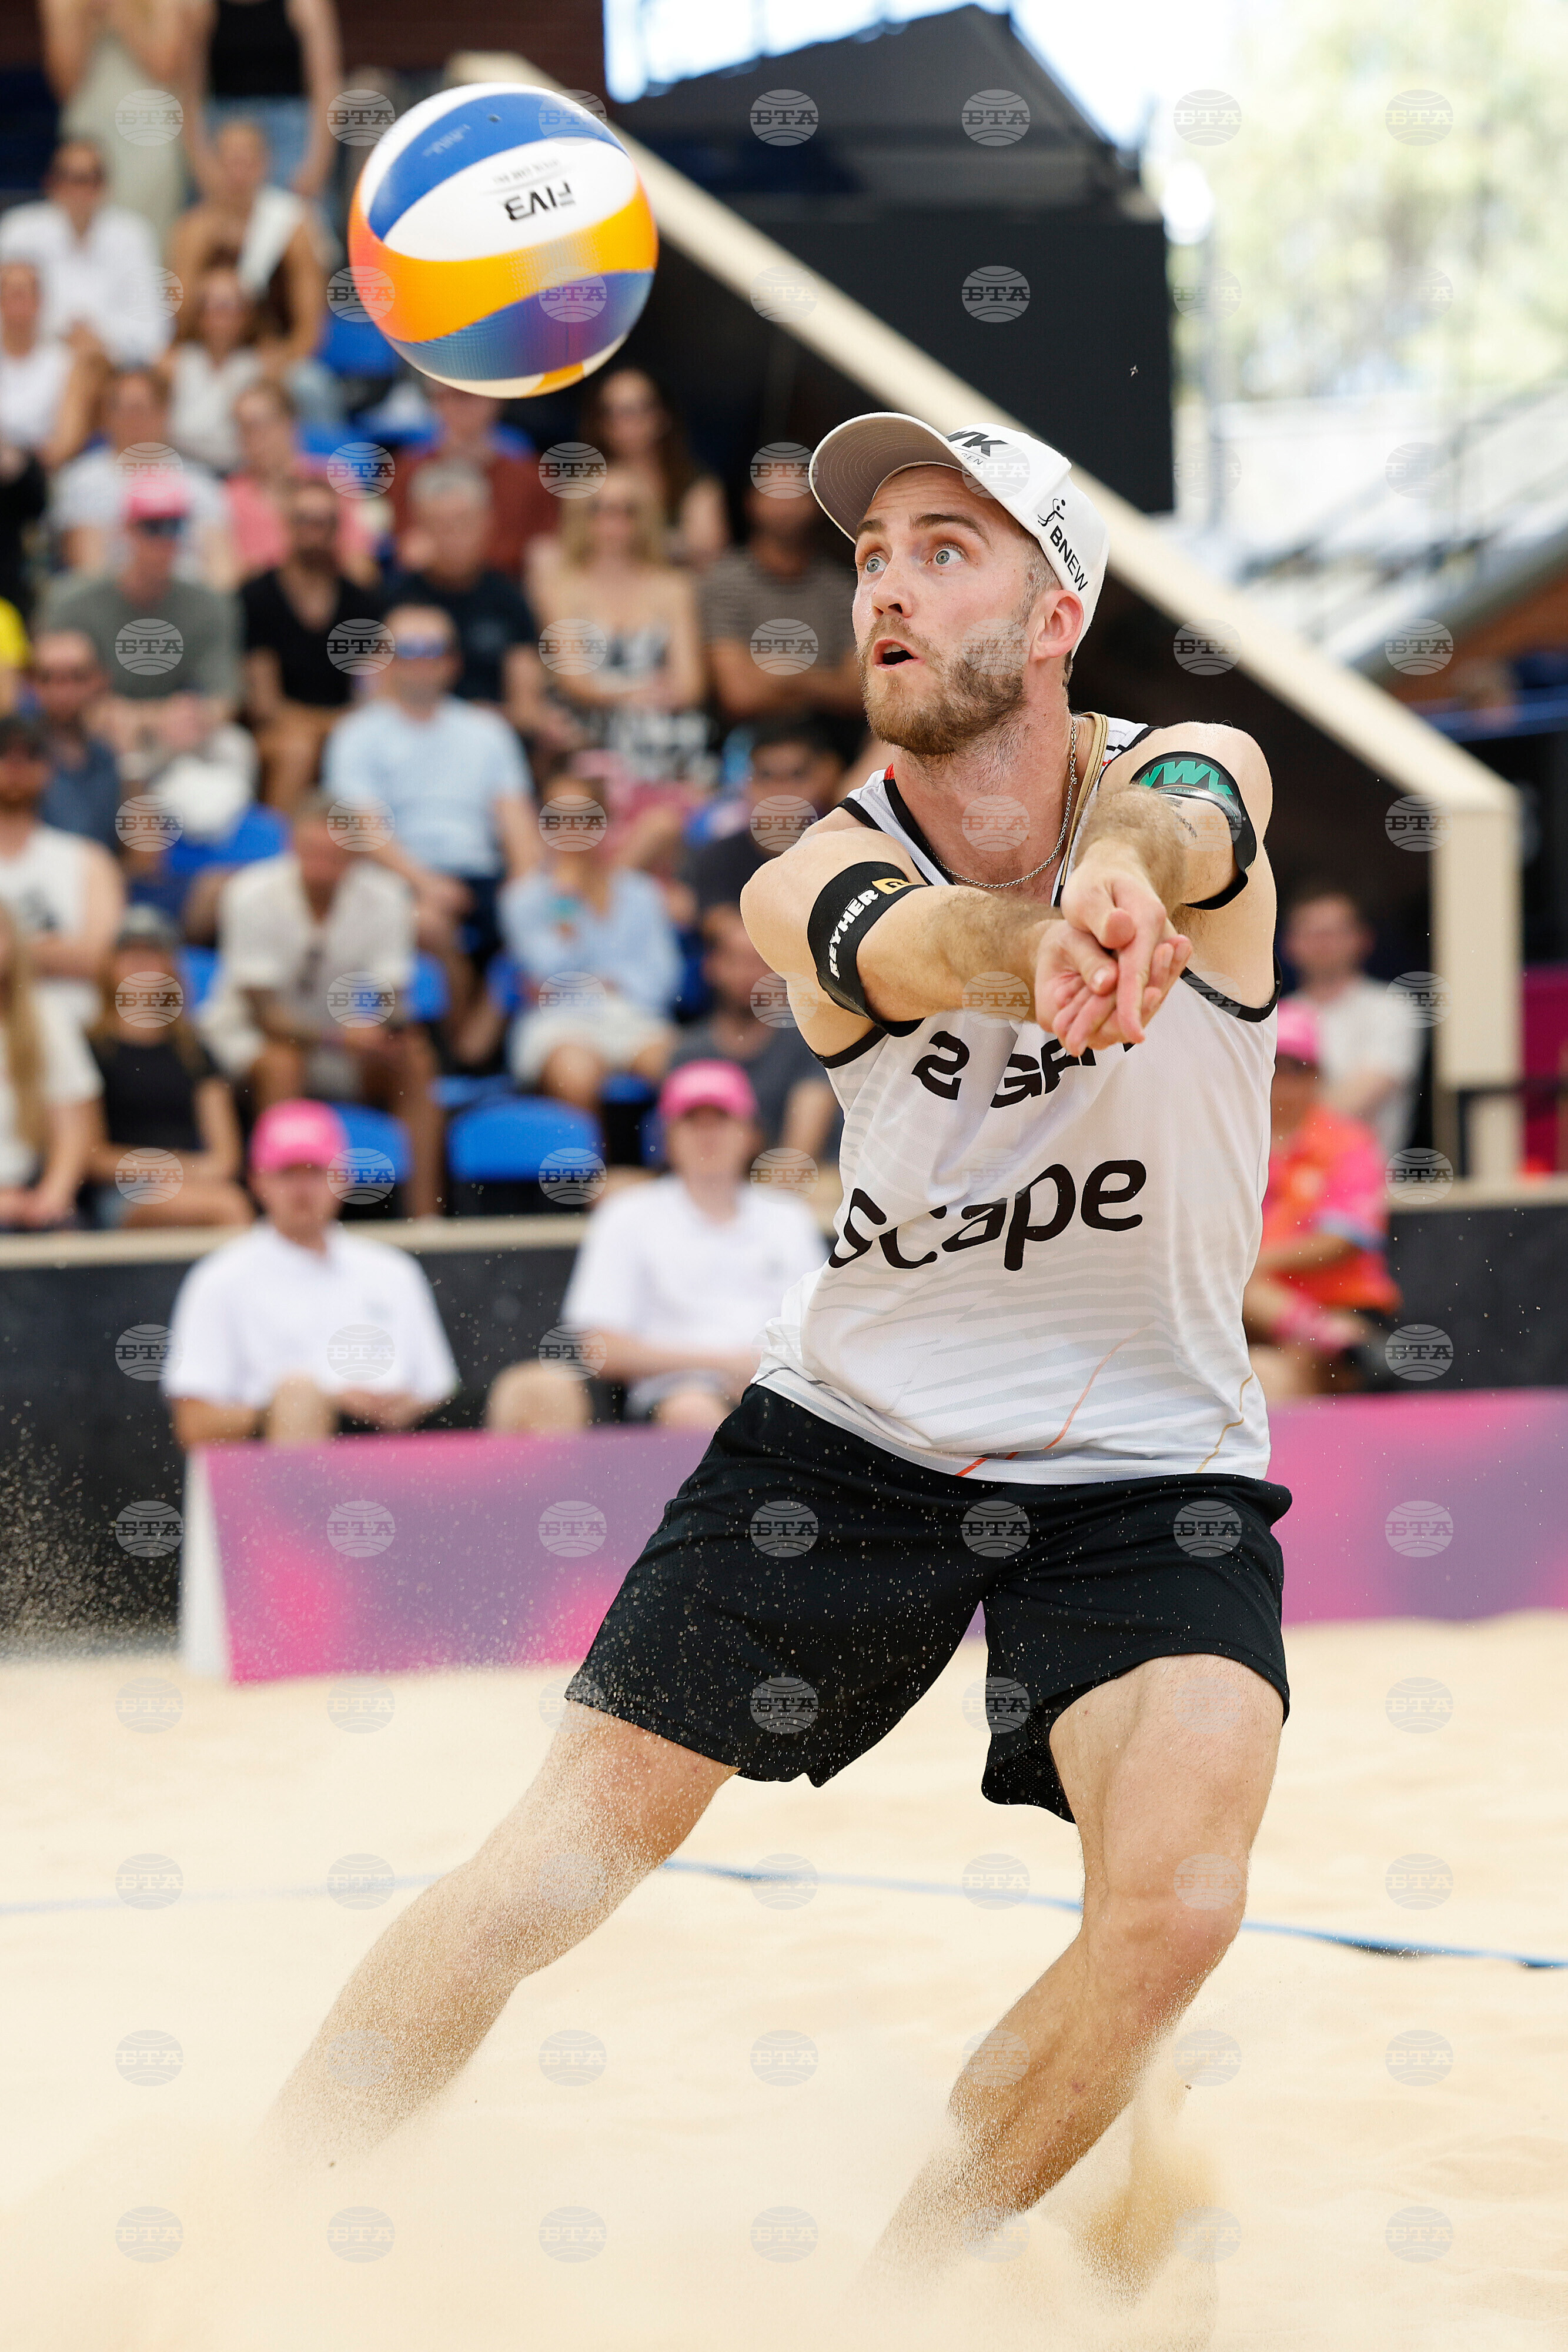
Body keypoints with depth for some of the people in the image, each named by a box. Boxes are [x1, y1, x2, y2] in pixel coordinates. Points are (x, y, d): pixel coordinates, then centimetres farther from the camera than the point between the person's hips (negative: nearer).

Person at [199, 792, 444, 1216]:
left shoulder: (385, 896, -14)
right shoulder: (252, 894, -22)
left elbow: (391, 1003, -13)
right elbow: (263, 1010, -23)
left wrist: (378, 1022, -38)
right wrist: (339, 1037, -38)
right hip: (250, 1031, -3)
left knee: (415, 1061, -23)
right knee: (282, 1065, -36)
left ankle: (426, 1216, -24)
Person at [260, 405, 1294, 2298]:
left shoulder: (1191, 777, -13)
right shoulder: (814, 884, -13)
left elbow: (1163, 831, -40)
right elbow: (920, 942, -39)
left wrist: (1126, 870, -66)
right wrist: (1042, 946, -64)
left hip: (1146, 1468, -1)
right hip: (851, 1431, 1)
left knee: (1176, 1900, -23)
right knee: (554, 1865, -4)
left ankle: (899, 2286, 2)